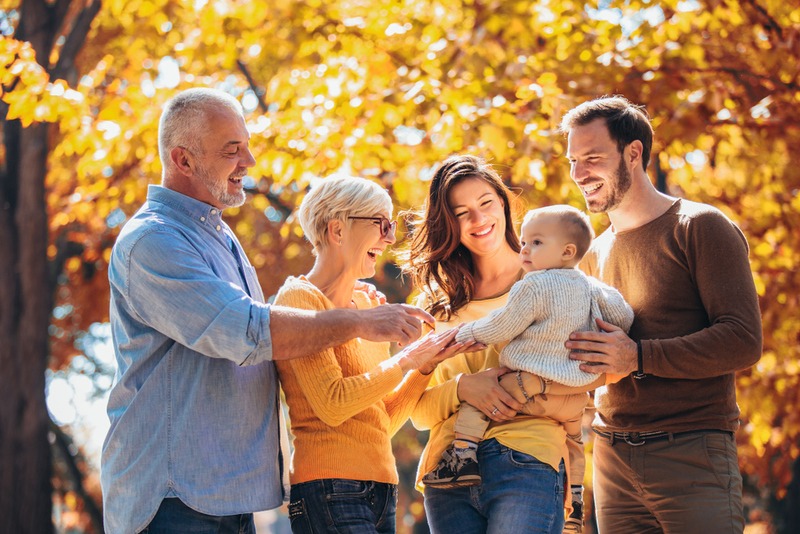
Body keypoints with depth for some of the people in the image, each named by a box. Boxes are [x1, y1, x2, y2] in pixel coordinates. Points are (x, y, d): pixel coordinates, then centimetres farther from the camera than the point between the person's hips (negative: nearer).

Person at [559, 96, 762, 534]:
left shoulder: (700, 228, -3)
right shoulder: (595, 254, 18)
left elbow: (744, 342, -12)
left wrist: (638, 357, -18)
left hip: (692, 455, -6)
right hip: (613, 461, 6)